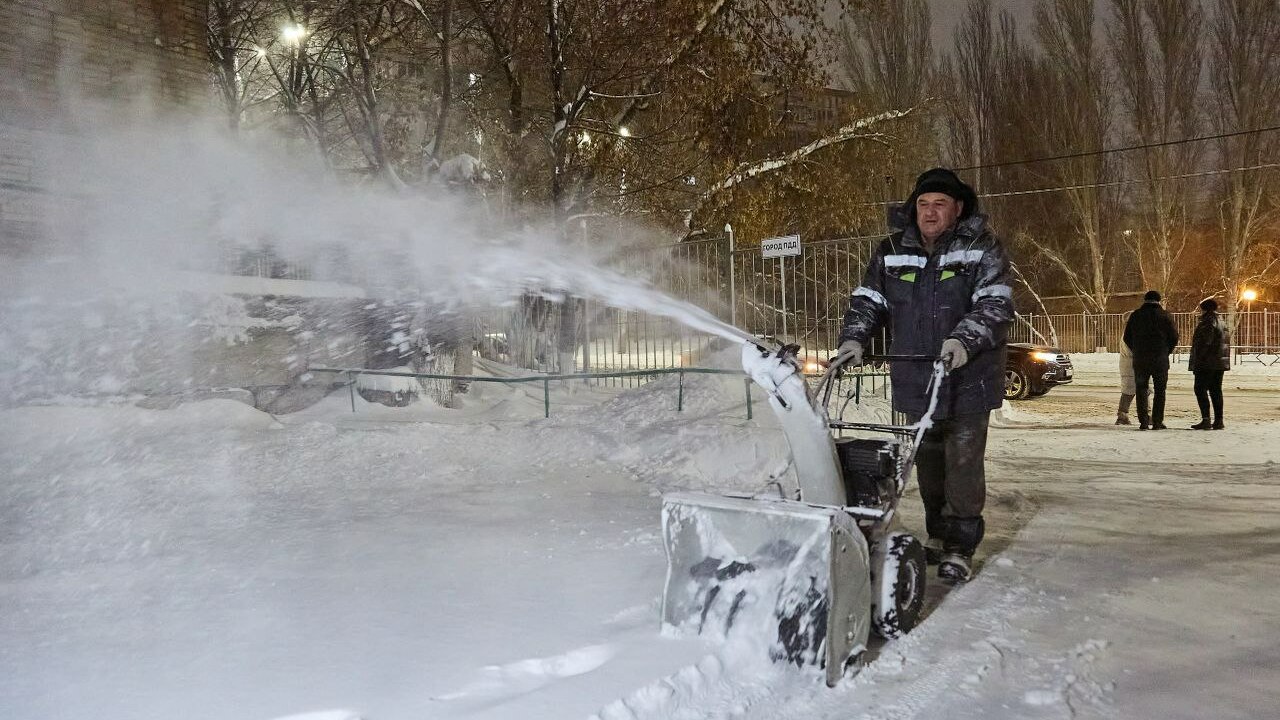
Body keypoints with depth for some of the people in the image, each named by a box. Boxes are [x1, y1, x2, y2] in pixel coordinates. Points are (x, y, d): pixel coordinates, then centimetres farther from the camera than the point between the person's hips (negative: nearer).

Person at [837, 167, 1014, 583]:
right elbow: (867, 300, 7)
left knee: (963, 462, -3)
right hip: (916, 381, 4)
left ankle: (960, 546, 8)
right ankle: (937, 533, 31)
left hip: (968, 380, -4)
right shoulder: (892, 252, 6)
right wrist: (854, 338, -10)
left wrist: (964, 340, -30)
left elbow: (995, 305, -15)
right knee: (928, 461, 15)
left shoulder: (982, 249, -5)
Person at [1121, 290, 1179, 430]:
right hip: (1160, 360, -1)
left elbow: (1127, 338, 7)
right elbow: (1174, 337, -2)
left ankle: (1144, 422, 1)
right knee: (1160, 391, 6)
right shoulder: (1164, 316, -2)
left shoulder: (1135, 315, 4)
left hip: (1140, 360, 1)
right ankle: (1157, 422, 3)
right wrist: (1166, 352, 12)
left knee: (1142, 390, 6)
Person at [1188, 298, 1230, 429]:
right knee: (1216, 390, 10)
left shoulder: (1208, 322, -12)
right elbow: (1226, 343, 21)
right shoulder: (1220, 321, 18)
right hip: (1220, 363, 9)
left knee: (1200, 389, -8)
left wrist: (1198, 359, -16)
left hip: (1207, 364, -9)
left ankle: (1206, 419, -15)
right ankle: (1218, 421, 10)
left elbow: (1205, 342, -19)